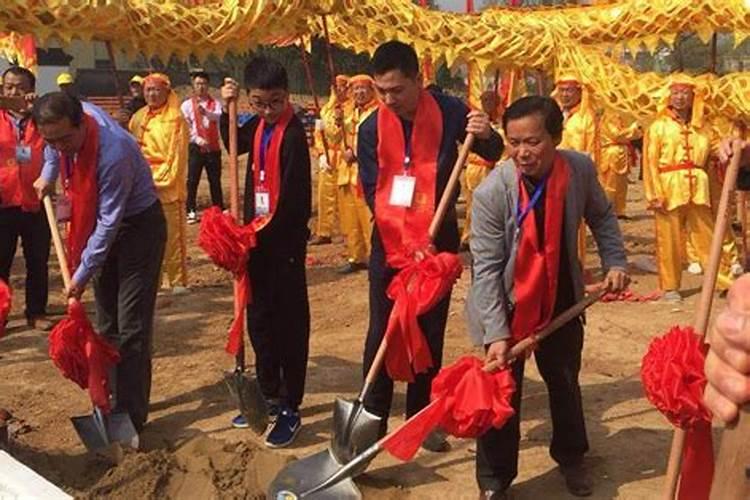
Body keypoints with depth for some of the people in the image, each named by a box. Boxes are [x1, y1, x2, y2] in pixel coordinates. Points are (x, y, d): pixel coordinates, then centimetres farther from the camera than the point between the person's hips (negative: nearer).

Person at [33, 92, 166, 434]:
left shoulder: (114, 153, -35)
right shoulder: (67, 122, -12)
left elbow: (109, 223, -28)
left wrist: (83, 274, -22)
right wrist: (48, 174, 9)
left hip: (137, 226, -8)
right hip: (100, 225, 8)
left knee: (131, 328, -8)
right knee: (107, 324, 14)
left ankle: (131, 418, -1)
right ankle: (114, 401, 26)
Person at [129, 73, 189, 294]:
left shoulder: (175, 119, -4)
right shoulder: (138, 118, 12)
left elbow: (177, 155, -7)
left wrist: (162, 180, -10)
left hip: (168, 187, -5)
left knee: (172, 235, -4)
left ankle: (177, 280, 3)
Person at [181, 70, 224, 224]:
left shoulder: (215, 103, 3)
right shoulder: (187, 104, 1)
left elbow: (218, 116, -20)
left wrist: (206, 112, -40)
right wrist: (198, 139, -18)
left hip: (213, 147, 1)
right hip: (195, 147, -1)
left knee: (215, 180, 9)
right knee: (192, 180, -2)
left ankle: (219, 210, 19)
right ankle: (191, 211, 5)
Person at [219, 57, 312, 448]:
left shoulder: (293, 134, -16)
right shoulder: (258, 126, 7)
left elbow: (295, 198, -20)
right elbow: (233, 145, 28)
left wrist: (265, 233, -19)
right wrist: (226, 108, 13)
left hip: (284, 240, -8)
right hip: (258, 237, 8)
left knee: (290, 324, 1)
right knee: (259, 320, 15)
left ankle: (290, 409, 9)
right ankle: (268, 395, 30)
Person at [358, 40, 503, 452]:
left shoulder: (449, 111, -9)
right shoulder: (371, 128, -9)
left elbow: (493, 155, 1)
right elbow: (372, 193, -8)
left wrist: (486, 136, -24)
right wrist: (406, 241, -21)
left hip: (438, 241, 0)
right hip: (389, 244, 0)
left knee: (431, 333, 8)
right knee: (382, 332, 2)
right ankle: (373, 417, 13)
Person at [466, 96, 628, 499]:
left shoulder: (580, 170, -15)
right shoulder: (491, 193, -25)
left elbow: (601, 216, 7)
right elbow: (486, 268, -23)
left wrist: (614, 262, -2)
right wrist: (496, 334, -26)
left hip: (561, 301, 4)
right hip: (507, 307, -4)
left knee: (565, 383, 21)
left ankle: (570, 456, 46)